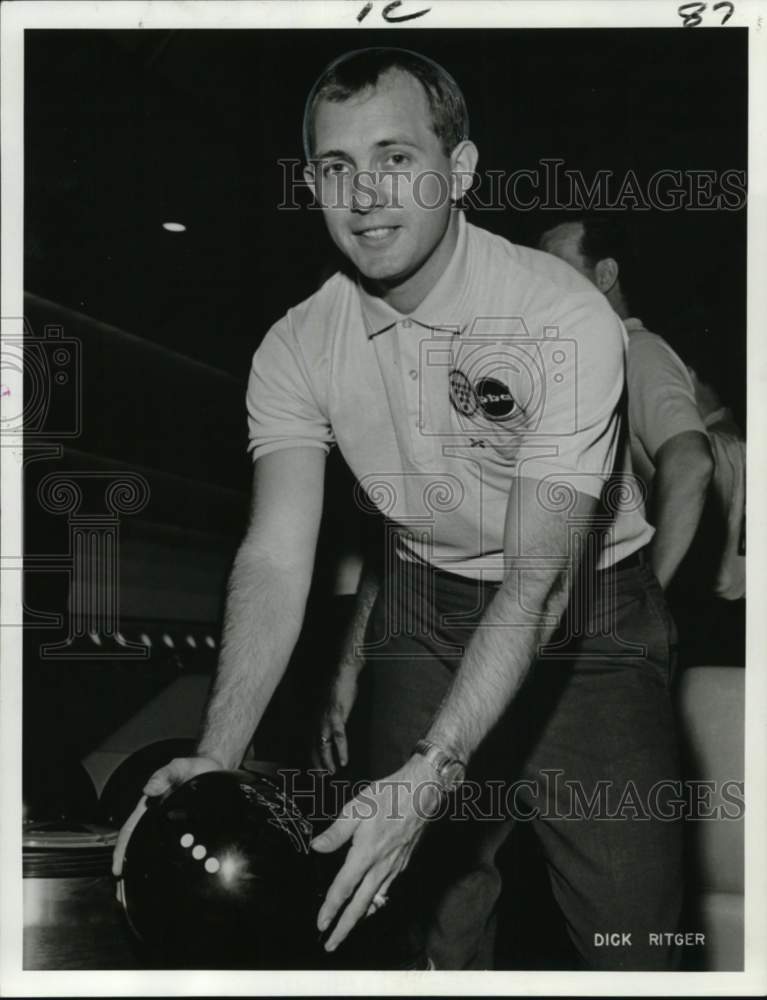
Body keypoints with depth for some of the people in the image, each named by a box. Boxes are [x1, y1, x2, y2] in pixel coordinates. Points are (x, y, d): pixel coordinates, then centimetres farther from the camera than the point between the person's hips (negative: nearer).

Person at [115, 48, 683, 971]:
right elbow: (276, 557, -19)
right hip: (422, 616, 3)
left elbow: (537, 579, -29)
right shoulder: (296, 350, -11)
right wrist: (216, 755, -34)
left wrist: (430, 774, -39)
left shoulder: (566, 317, -24)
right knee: (425, 905, 3)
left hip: (584, 614, -2)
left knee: (630, 916, -6)